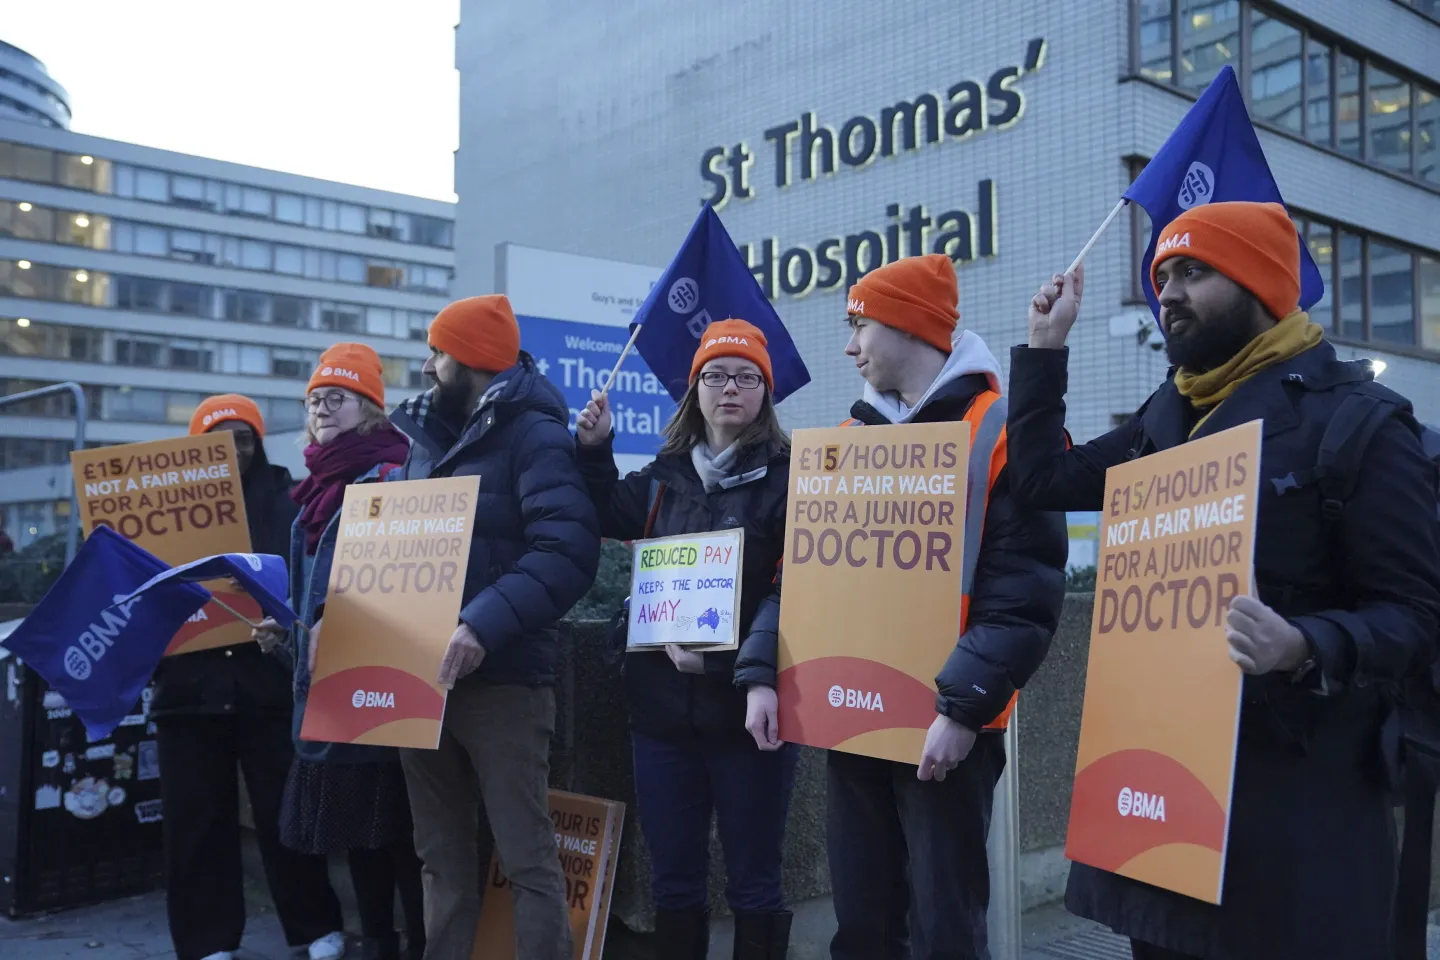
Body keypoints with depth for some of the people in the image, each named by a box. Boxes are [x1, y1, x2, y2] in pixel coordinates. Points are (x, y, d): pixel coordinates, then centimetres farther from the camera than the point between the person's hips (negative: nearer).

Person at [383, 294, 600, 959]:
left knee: (527, 858, -3)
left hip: (500, 677, -8)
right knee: (441, 855, 15)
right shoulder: (426, 438, 17)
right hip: (421, 675, 8)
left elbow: (568, 551, -21)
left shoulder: (534, 436, -8)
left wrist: (486, 625, -32)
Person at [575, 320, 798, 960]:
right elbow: (610, 520, 28)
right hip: (663, 704, 5)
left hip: (748, 707, -5)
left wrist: (725, 657, -22)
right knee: (673, 882, 14)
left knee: (752, 884, 6)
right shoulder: (665, 475, 12)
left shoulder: (788, 477, -4)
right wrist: (594, 451, 12)